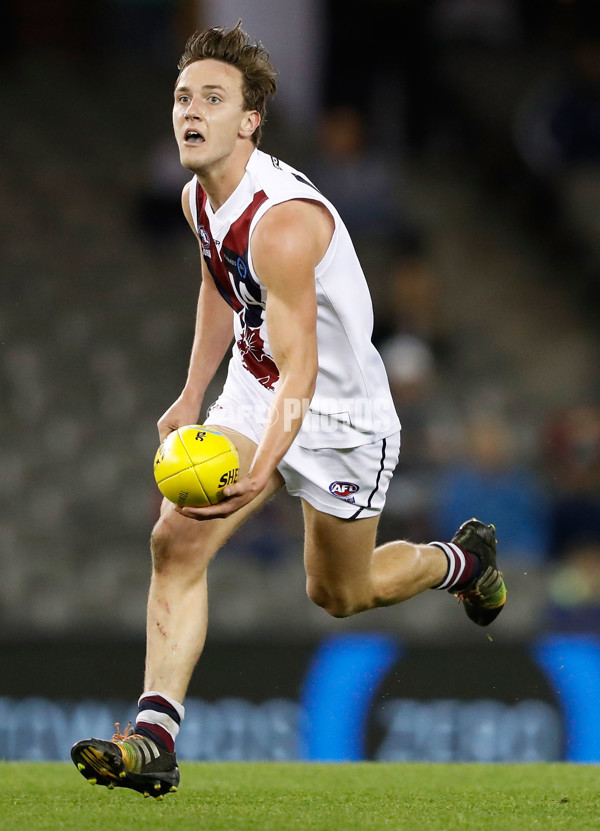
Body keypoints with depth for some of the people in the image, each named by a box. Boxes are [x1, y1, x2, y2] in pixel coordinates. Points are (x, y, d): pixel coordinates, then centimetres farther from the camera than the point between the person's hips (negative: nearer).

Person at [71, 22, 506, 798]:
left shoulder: (284, 222, -33)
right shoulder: (199, 197, -5)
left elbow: (299, 371, -39)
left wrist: (259, 474, -53)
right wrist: (193, 396, 19)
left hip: (341, 414, -6)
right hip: (253, 392, 6)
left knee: (339, 594, 13)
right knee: (176, 540, -15)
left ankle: (462, 558, 43)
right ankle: (154, 736, -18)